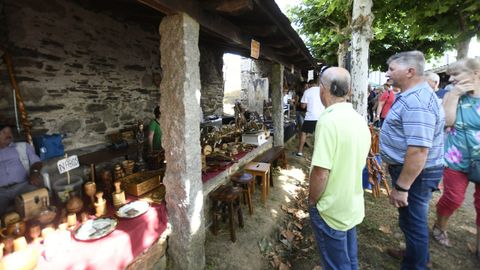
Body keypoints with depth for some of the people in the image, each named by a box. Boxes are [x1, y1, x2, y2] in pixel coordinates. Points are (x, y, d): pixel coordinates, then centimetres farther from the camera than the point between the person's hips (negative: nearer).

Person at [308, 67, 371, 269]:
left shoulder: (329, 120, -26)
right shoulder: (359, 119, 2)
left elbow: (320, 174, -28)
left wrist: (312, 201, -11)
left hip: (331, 209, -8)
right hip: (352, 205, 8)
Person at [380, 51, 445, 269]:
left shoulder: (416, 101, -26)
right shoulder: (412, 96, 8)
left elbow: (418, 150, -31)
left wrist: (401, 187, -26)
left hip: (415, 174, -10)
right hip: (407, 167, 10)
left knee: (413, 221, 9)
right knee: (413, 219, 26)